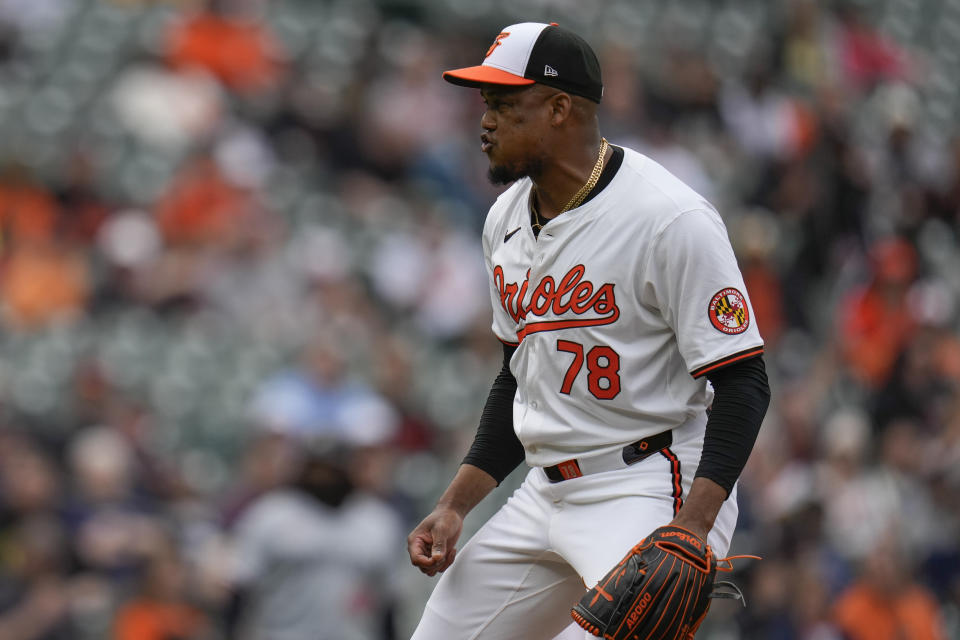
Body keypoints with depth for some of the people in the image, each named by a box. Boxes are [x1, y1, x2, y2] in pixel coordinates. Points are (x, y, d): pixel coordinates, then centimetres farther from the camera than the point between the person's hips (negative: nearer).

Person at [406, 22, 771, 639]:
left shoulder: (672, 219, -17)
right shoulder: (506, 219, 10)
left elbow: (742, 384, -18)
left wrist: (689, 532, -29)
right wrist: (454, 507, 13)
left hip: (653, 492, -8)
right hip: (546, 491, 8)